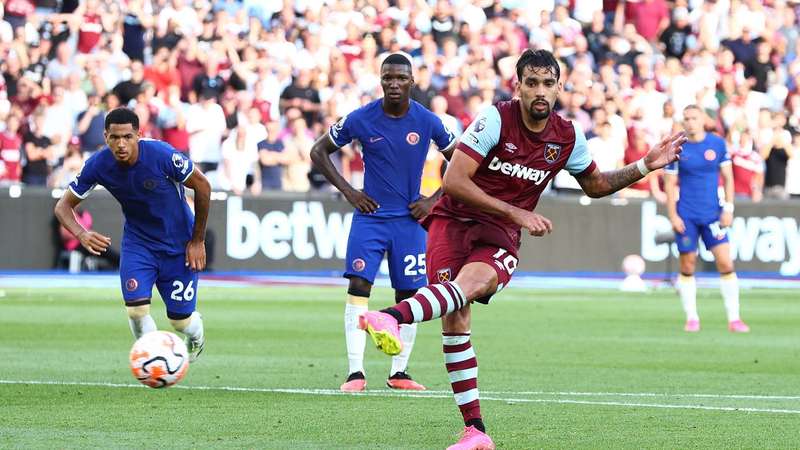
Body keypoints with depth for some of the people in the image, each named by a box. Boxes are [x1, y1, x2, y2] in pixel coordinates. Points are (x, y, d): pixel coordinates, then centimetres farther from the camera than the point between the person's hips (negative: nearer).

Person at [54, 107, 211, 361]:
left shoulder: (162, 155, -28)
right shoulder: (98, 165, -19)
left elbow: (202, 186, -14)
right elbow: (63, 206, -9)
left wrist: (197, 241, -9)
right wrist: (81, 234, -31)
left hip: (179, 244, -2)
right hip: (137, 241, 2)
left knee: (180, 320, 2)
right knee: (136, 308, -18)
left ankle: (197, 335, 40)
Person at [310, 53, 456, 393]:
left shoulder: (427, 121, -4)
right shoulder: (361, 119, -6)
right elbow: (319, 151, 6)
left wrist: (433, 200, 0)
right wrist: (348, 191, -2)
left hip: (410, 219, 1)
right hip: (370, 216, -1)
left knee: (408, 295, 2)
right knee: (358, 287, -14)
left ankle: (399, 372, 14)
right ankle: (355, 372, -13)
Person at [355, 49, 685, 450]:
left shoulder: (568, 137, 3)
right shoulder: (496, 119, -11)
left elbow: (595, 185, 24)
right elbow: (454, 181, -15)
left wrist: (645, 166, 12)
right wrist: (517, 213, -17)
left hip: (499, 237, 1)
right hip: (454, 220, -1)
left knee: (473, 280, -34)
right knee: (456, 318, -18)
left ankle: (394, 317, -64)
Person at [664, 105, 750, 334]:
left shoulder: (717, 143, 3)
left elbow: (728, 177, 7)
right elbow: (670, 183, 2)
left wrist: (728, 209, 0)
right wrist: (673, 215, -5)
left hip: (713, 215, 1)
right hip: (686, 216, -1)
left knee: (726, 264, -7)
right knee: (687, 266, 1)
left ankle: (734, 318, -1)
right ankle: (691, 318, 13)